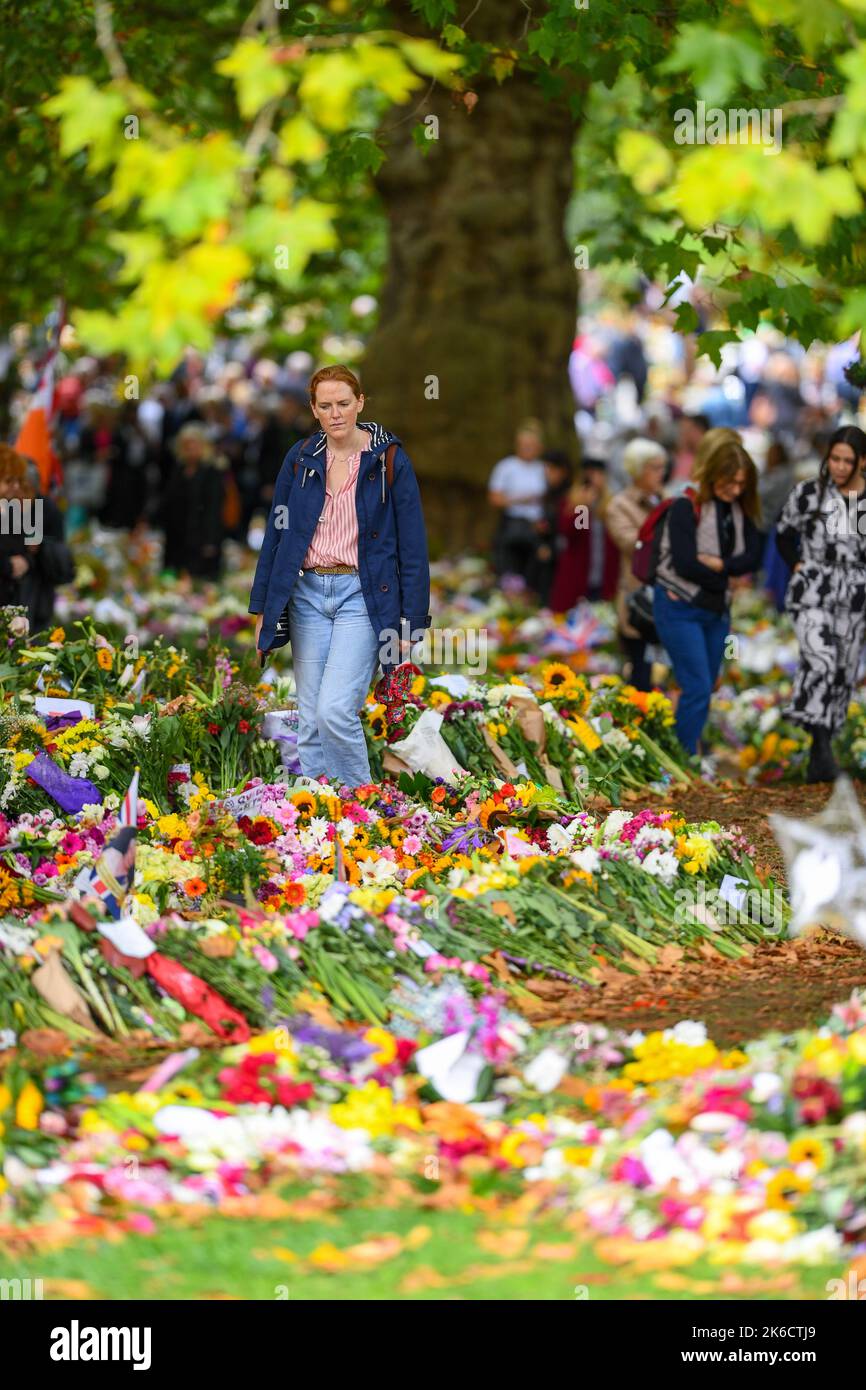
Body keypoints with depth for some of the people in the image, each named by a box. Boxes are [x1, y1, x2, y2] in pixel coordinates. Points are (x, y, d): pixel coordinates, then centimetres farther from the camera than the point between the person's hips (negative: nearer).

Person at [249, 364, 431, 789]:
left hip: (363, 594, -4)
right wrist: (262, 608, 10)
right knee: (310, 720, 3)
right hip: (308, 592, 4)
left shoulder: (389, 459, -3)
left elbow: (412, 544, -1)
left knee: (335, 710, -17)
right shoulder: (300, 459, 6)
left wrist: (412, 621, -5)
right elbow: (276, 533, 13)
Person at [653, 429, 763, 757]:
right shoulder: (687, 507, -15)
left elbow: (752, 558, -4)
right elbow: (685, 564, -20)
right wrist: (729, 571, -10)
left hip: (716, 610, 7)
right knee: (697, 688, -12)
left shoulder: (740, 511, 4)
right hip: (681, 608, -6)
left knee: (704, 691, 9)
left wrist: (716, 563, -19)